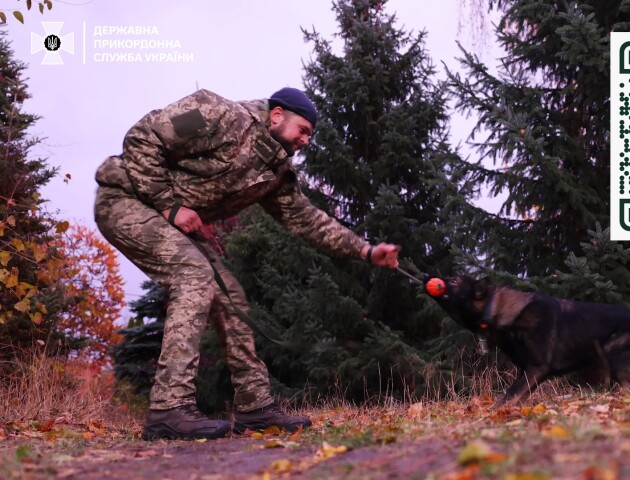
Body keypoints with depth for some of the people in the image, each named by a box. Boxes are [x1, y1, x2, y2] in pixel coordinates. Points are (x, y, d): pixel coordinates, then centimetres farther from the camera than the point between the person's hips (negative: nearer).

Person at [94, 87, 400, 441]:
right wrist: (169, 205, -22)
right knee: (195, 276, -27)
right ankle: (171, 409, -33)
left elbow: (306, 218, 13)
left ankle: (256, 406, 10)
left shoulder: (277, 172, 7)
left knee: (229, 298, 5)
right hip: (125, 199, -9)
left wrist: (366, 250, 6)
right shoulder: (224, 118, -20)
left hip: (174, 225, 10)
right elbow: (142, 139, -22)